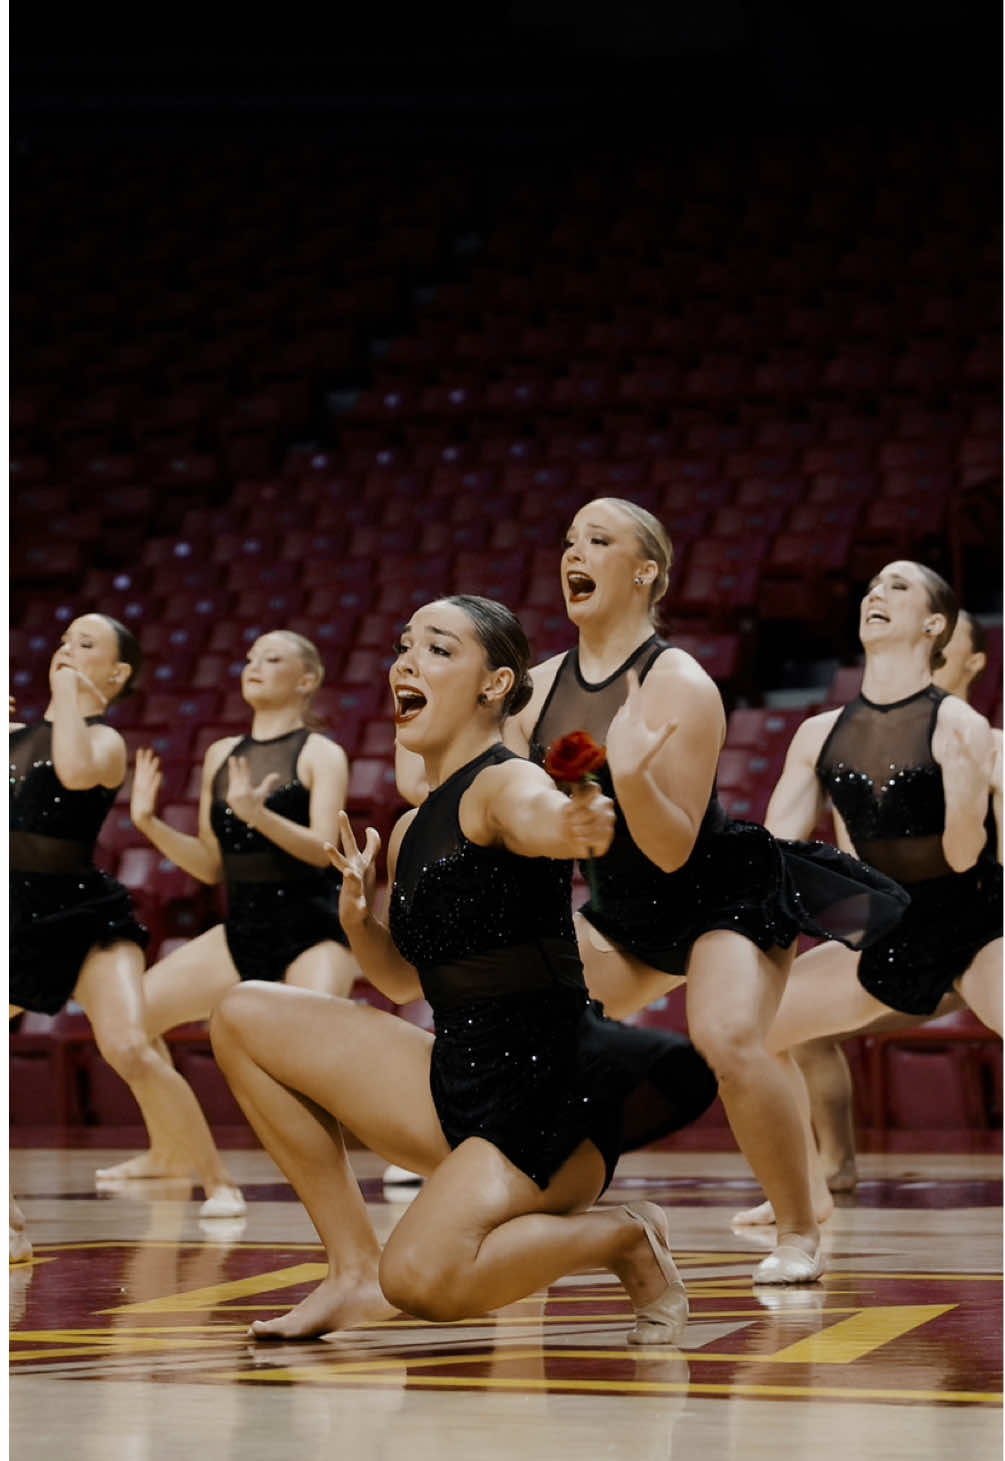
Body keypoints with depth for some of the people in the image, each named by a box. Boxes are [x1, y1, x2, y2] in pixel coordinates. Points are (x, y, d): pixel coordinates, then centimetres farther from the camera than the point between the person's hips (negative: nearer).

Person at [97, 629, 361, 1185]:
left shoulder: (320, 754, -5)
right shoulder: (221, 755, 11)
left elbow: (321, 848, -20)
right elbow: (212, 866, 13)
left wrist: (256, 813, -34)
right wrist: (150, 824, -1)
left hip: (313, 930, -6)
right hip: (242, 930, 6)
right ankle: (168, 1154, 14)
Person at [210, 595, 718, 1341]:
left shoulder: (505, 784, -12)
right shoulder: (410, 831, 14)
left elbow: (538, 818, -38)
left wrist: (575, 828, -63)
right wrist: (357, 917, 3)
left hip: (549, 1088, -9)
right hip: (456, 1081, 9)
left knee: (422, 1279, -30)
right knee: (244, 1016, 4)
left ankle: (624, 1236, 0)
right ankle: (356, 1270, 5)